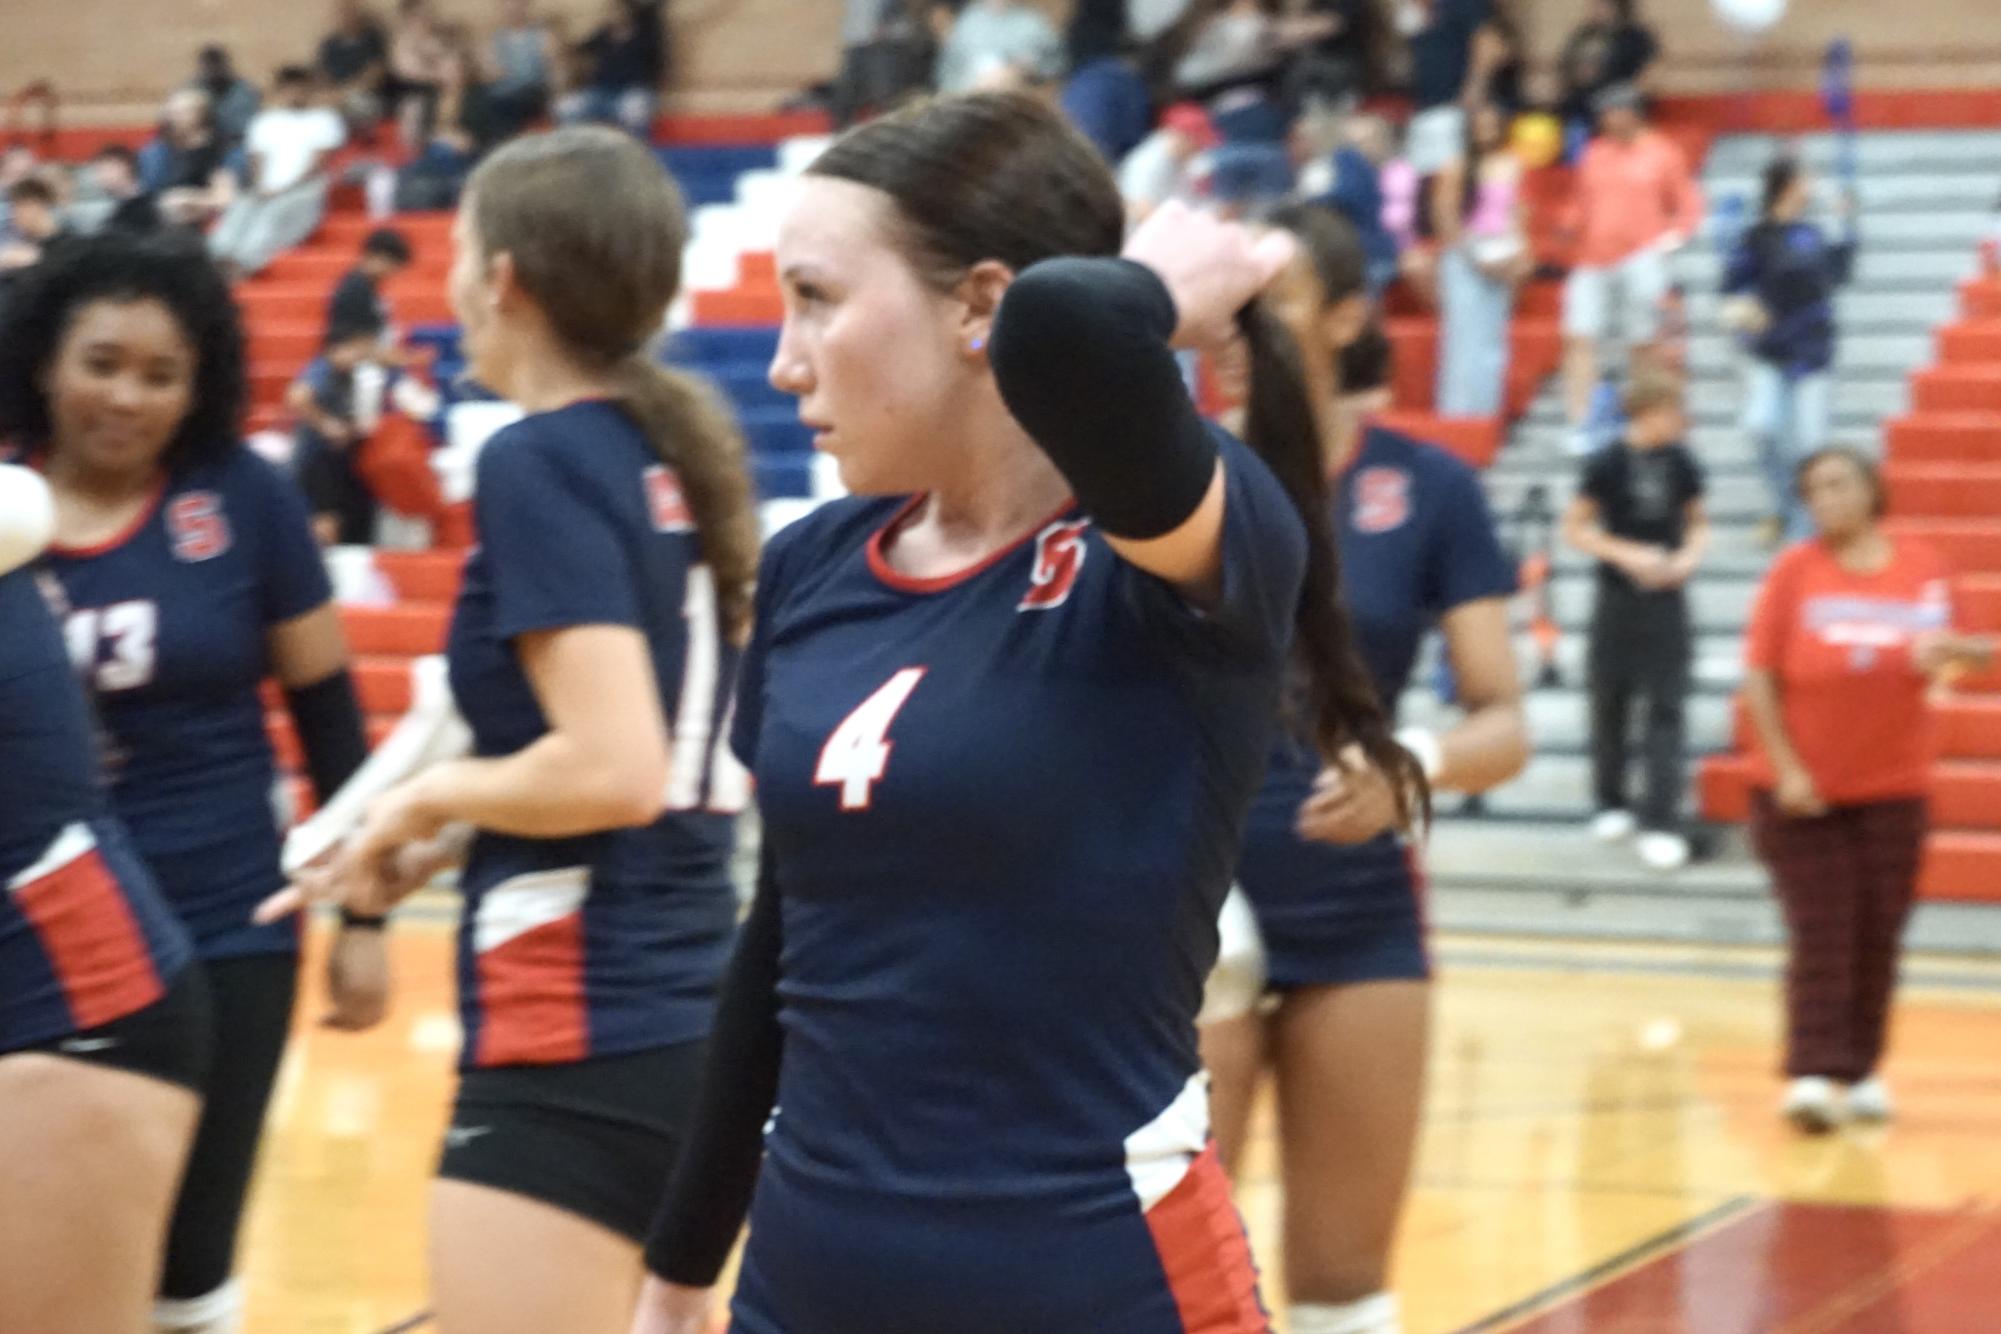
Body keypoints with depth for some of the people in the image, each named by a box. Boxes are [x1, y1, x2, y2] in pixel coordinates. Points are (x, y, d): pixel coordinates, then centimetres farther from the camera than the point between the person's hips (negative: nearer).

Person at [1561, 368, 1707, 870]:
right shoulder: (1607, 464, -8)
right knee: (1610, 702, 9)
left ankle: (1660, 824, -5)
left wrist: (1689, 557, -9)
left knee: (1666, 708, -4)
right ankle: (1611, 804, 28)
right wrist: (1627, 555, -15)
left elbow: (1696, 522, 12)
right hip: (1618, 598, -1)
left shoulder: (1682, 465, -1)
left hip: (1667, 599, 1)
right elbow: (1575, 528, -3)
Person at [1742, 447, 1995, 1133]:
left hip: (1893, 787, 2)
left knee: (1878, 936, 6)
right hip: (1804, 791, -2)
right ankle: (1815, 1075, -11)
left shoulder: (1922, 567, 0)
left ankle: (1862, 1070, 18)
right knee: (1821, 934, -7)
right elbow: (1759, 674, -6)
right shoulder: (1795, 570, -5)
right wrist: (1786, 768, -12)